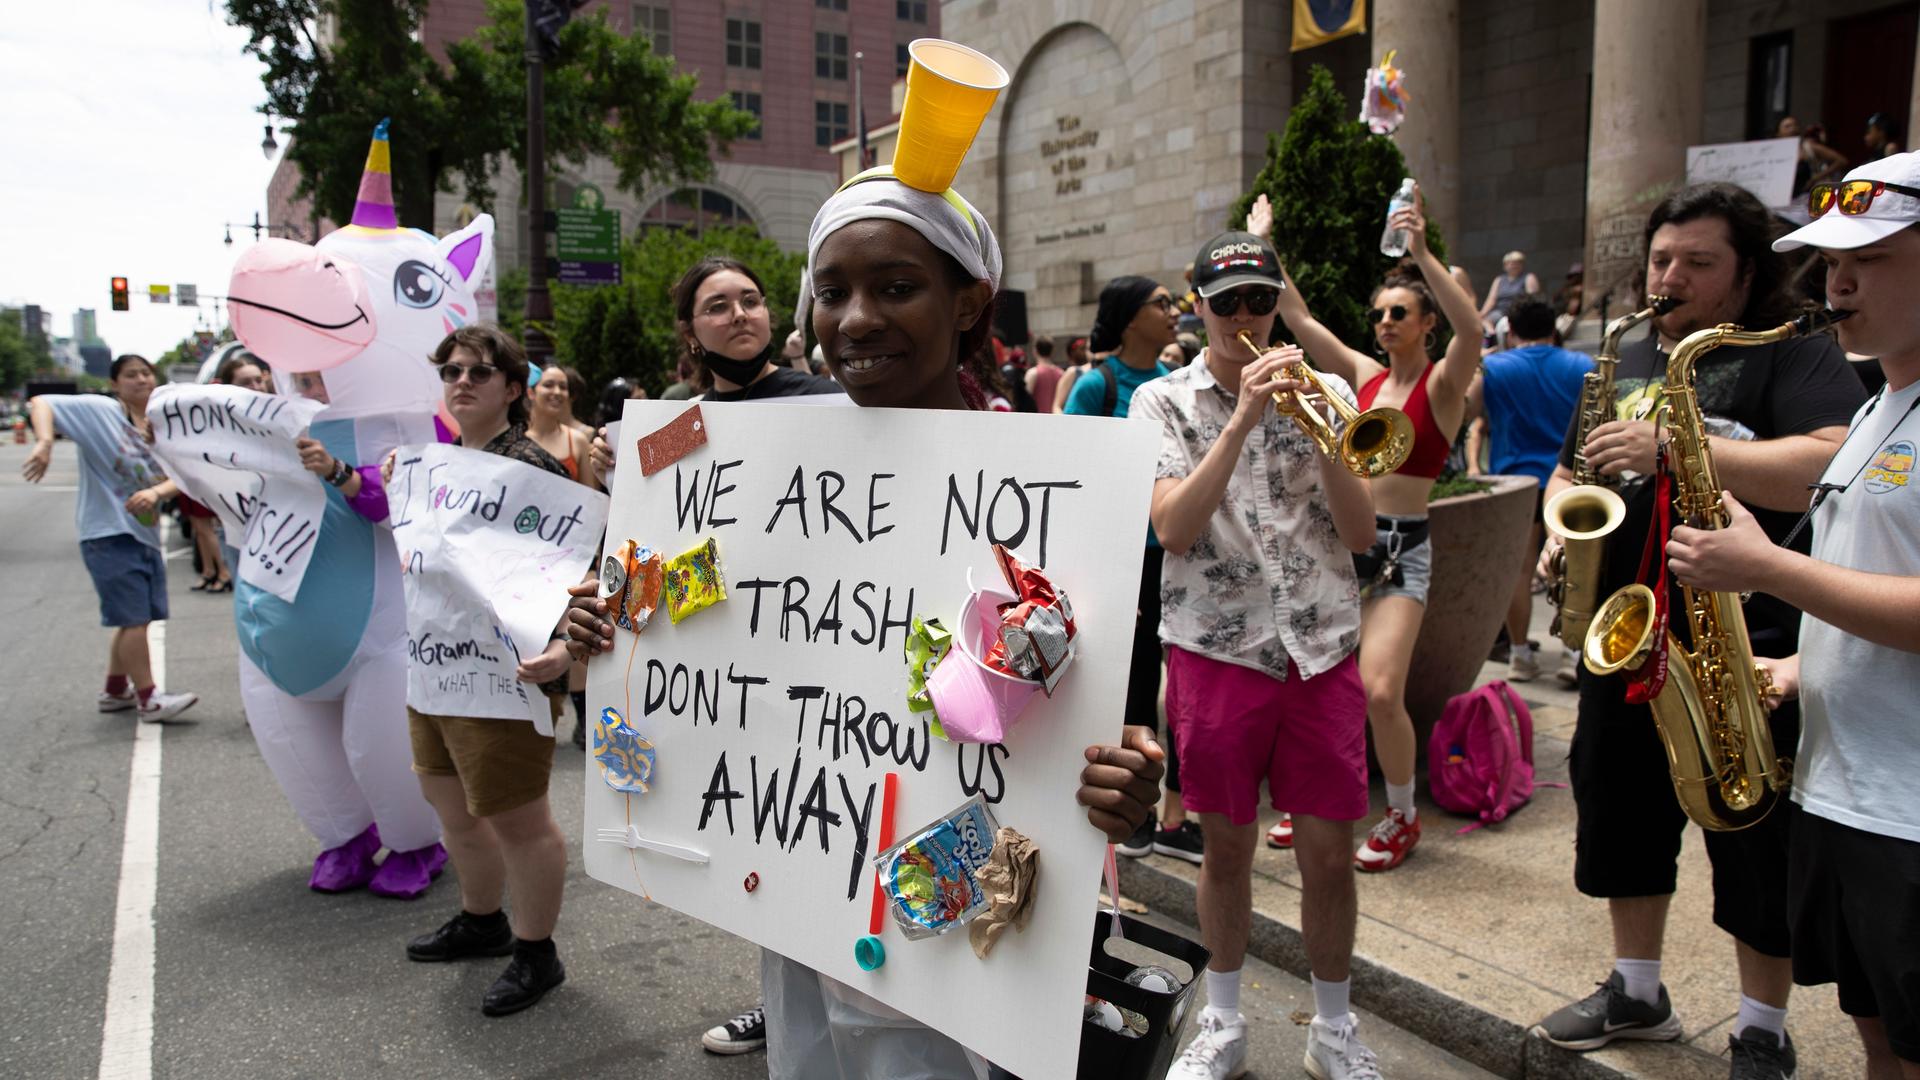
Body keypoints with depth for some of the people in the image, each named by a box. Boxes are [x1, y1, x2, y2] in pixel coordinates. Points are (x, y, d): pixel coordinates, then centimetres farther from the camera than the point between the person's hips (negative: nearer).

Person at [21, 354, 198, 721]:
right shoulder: (98, 410, -7)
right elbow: (40, 403, -15)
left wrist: (155, 492, -20)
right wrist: (45, 442, -33)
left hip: (146, 535, 7)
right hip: (109, 533, -7)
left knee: (132, 619, 16)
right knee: (135, 618, -6)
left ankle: (115, 691, 32)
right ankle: (148, 698, 2)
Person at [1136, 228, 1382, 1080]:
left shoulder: (1324, 391, 5)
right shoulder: (1163, 401, 0)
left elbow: (1361, 533, -1)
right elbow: (1173, 528, -15)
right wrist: (1244, 418, -20)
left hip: (1321, 653, 2)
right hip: (1216, 652, -1)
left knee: (1330, 857, 7)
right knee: (1227, 850, 11)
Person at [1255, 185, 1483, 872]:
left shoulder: (1443, 384, -3)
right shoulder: (1362, 374, 10)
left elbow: (1471, 329, -24)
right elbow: (1296, 316, 10)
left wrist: (1421, 253, -32)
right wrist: (1262, 246, 6)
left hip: (1402, 547, -5)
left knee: (1379, 692, -15)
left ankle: (1403, 816, 9)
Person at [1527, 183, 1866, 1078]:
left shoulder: (1793, 354, -6)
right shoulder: (1626, 363, 14)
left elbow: (1837, 467, -24)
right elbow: (1569, 471, 23)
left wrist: (1678, 450, -26)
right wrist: (1560, 527, 2)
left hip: (1745, 649, -6)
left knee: (1757, 851, 6)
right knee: (1622, 820, 16)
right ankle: (1636, 990, 35)